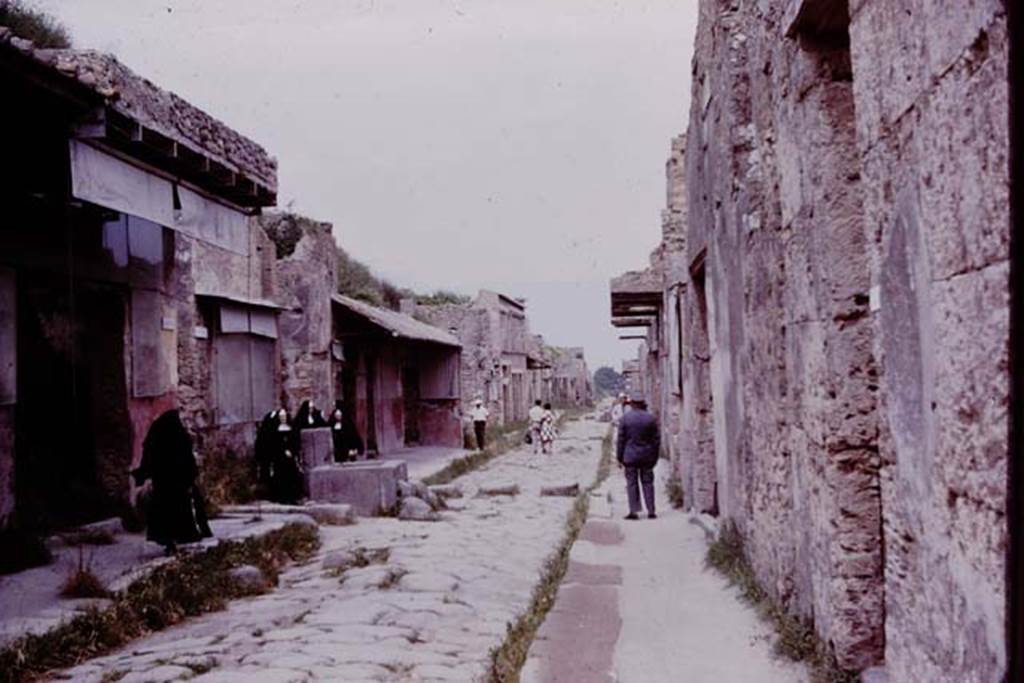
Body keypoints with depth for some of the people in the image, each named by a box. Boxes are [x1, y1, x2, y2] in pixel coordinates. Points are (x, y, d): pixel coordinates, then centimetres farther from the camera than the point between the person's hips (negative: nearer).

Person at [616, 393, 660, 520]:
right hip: (647, 456, 2)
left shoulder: (625, 418, -5)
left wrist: (619, 457, 2)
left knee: (632, 483, 3)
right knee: (647, 483, 8)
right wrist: (655, 457, 10)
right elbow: (657, 439, 3)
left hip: (630, 457, -2)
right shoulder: (651, 418, 0)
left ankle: (634, 511, -2)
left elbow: (621, 439, -4)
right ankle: (651, 511, 8)